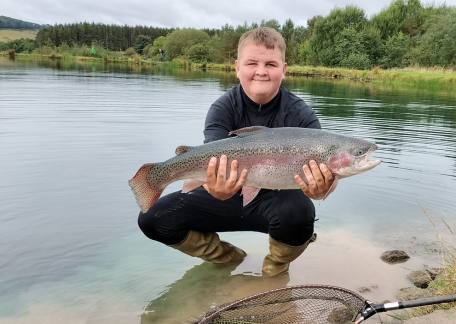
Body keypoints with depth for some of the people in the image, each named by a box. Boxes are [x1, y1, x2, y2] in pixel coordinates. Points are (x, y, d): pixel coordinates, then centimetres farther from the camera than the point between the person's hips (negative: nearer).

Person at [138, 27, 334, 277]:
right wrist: (215, 189, -53)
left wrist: (319, 188, -50)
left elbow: (315, 168, -25)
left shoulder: (301, 116, -14)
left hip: (277, 199, -1)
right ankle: (226, 256, 9)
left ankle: (277, 267, -1)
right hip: (231, 195, 2)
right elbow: (213, 160, -29)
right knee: (152, 219, -13)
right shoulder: (223, 109, -13)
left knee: (299, 212, -37)